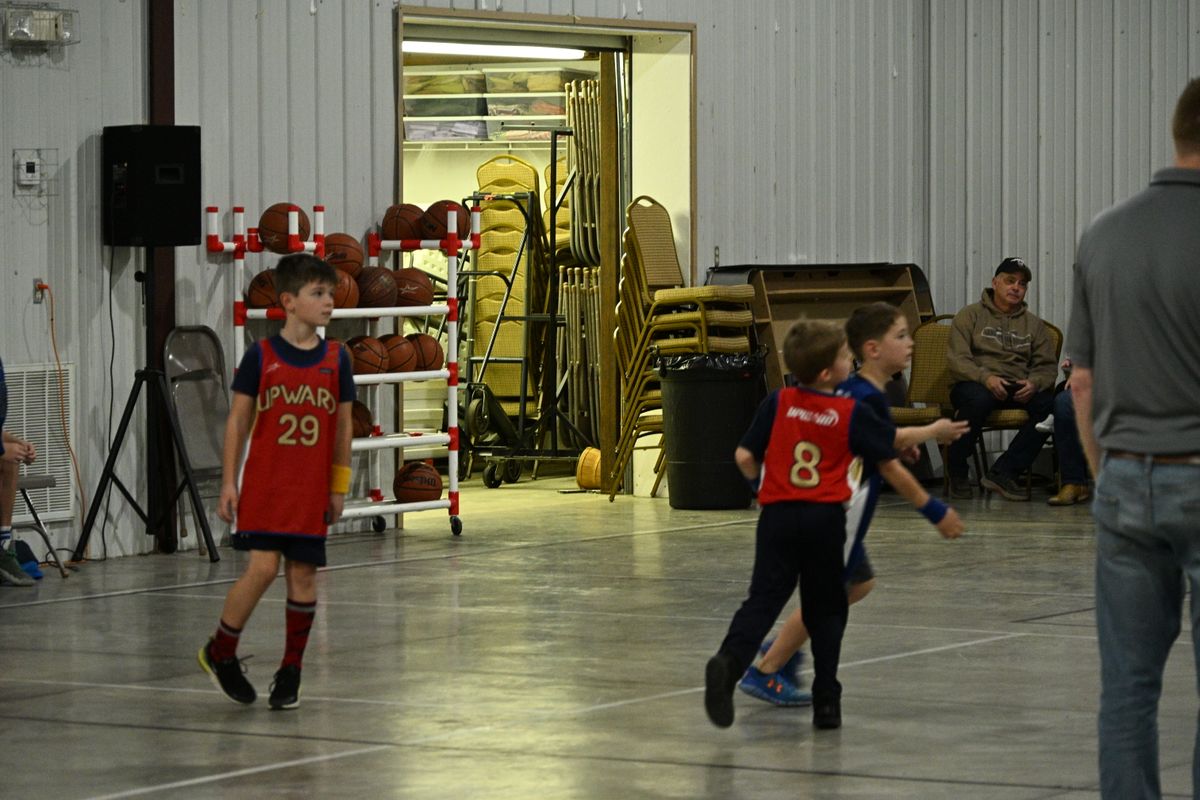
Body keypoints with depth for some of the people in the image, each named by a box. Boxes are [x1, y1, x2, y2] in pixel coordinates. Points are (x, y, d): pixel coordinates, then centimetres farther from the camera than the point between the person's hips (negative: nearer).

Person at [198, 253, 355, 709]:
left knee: (303, 575, 4)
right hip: (265, 484, -3)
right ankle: (219, 653, 8)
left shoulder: (336, 359, 3)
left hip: (311, 491, 3)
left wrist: (339, 486, 9)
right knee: (262, 568, -12)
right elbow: (238, 420, 0)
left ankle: (291, 671, 16)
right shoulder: (261, 357, -4)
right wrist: (228, 482, -2)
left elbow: (343, 426, 9)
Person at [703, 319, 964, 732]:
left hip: (777, 513, 2)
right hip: (825, 517, -1)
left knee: (763, 600, -4)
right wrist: (935, 511, 13)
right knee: (825, 609, 12)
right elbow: (891, 469, 2)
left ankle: (729, 661, -31)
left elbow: (744, 456, 6)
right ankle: (826, 701, 12)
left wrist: (761, 483, 29)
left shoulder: (778, 403, 4)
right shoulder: (854, 414, -2)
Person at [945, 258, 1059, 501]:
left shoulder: (1034, 324, 19)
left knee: (1048, 404, -28)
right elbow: (957, 360, -4)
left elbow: (1048, 366, 12)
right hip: (975, 383, -4)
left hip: (1017, 389, 4)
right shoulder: (970, 316, 8)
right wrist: (986, 377, -23)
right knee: (978, 399, -40)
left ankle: (1002, 472, -26)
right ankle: (957, 473, -19)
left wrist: (1034, 383, -13)